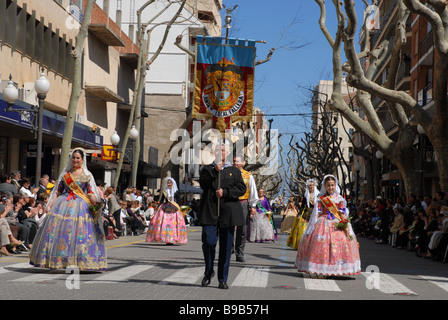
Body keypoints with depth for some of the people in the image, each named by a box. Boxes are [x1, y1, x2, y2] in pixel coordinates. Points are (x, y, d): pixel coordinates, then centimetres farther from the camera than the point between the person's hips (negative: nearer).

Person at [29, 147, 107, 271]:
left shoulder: (87, 175, 6)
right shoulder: (65, 174, 13)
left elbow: (91, 193, 0)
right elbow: (58, 191, 13)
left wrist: (96, 205, -18)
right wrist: (49, 205, 3)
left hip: (80, 206, -3)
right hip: (63, 205, 3)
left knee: (78, 232, -10)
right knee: (57, 229, -5)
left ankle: (74, 262, -5)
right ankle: (58, 260, 2)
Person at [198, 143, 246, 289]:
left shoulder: (234, 171, 15)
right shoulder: (207, 169, 14)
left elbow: (242, 188, 3)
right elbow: (203, 184, -4)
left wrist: (224, 192, -10)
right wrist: (215, 171, -14)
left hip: (228, 212, 1)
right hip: (210, 211, -1)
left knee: (226, 247, 0)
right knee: (209, 242, -11)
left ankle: (223, 279, 7)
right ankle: (209, 272, 14)